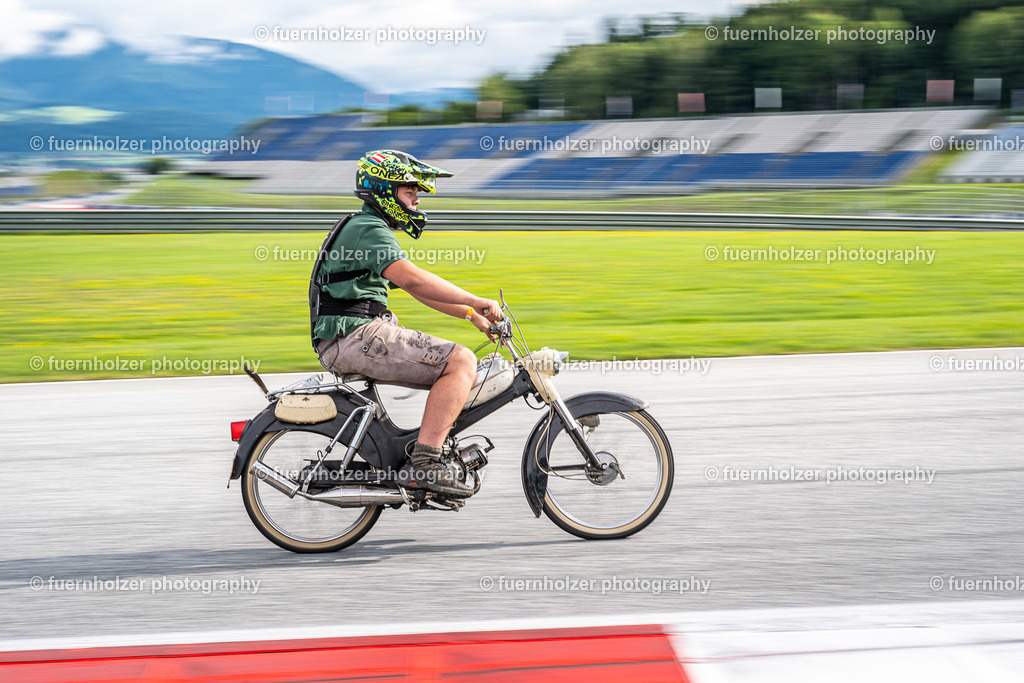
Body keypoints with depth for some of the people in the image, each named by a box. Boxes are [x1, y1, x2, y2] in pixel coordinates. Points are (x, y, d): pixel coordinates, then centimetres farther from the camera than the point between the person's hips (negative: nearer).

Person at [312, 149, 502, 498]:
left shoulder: (369, 229, 27)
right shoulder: (369, 229, -9)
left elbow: (417, 290, 31)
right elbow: (412, 278, -25)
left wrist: (471, 314, 23)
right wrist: (475, 302, -21)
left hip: (344, 343, 11)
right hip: (357, 335, -11)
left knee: (455, 365, 14)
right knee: (461, 362, -18)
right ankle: (423, 463, -26)